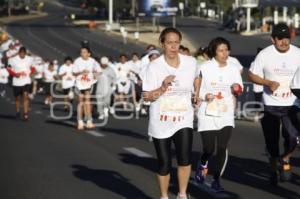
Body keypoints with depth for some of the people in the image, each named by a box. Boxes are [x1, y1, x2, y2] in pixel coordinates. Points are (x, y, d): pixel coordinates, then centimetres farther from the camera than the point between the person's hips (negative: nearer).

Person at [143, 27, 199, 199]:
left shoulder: (191, 63, -1)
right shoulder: (154, 67, -9)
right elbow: (147, 96, -10)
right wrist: (163, 88, -24)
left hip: (183, 120, 1)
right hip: (161, 122, -1)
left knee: (185, 159, -18)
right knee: (164, 164, 7)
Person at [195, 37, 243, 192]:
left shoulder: (233, 69, 5)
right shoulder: (205, 68, -5)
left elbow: (240, 91, 13)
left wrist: (237, 89, -10)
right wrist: (205, 95, -19)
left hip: (226, 114, 2)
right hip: (208, 114, -2)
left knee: (222, 148, -6)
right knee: (209, 149, -2)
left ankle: (216, 180, 7)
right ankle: (203, 165, 32)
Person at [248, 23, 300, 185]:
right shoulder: (265, 55, -5)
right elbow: (252, 75, 1)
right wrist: (268, 83, -15)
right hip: (271, 105, 0)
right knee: (272, 141, 10)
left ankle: (285, 159, 10)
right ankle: (273, 169, 35)